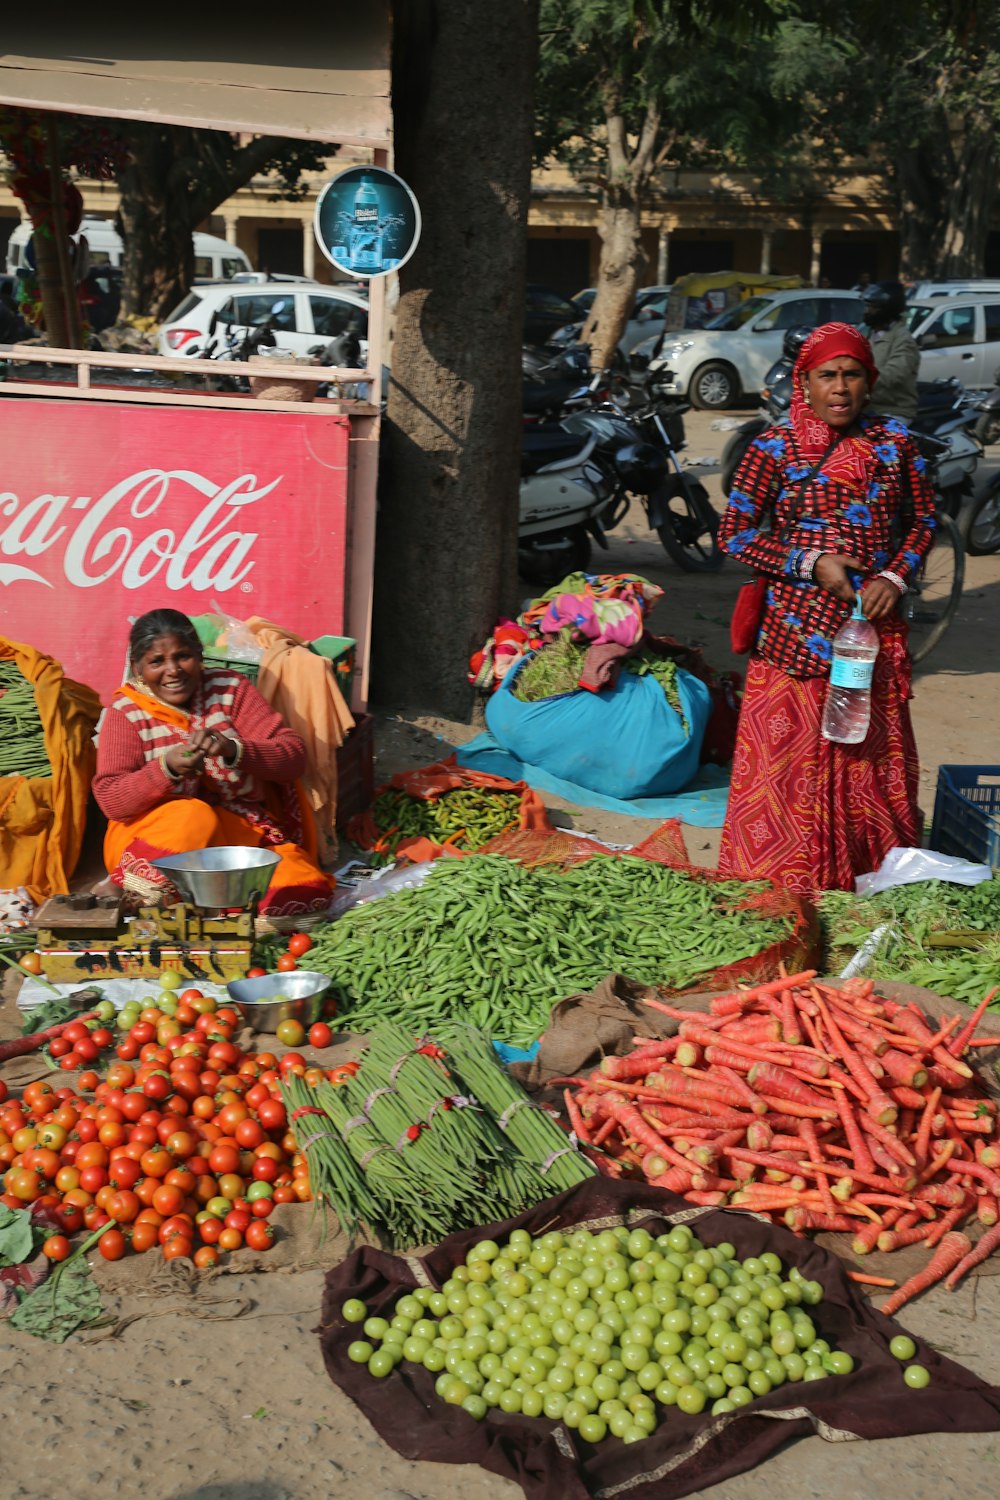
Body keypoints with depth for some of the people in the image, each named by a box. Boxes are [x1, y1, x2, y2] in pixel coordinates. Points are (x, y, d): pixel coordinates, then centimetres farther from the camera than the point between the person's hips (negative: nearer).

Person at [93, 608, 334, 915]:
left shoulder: (229, 689, 2)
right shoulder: (125, 712, -1)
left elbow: (293, 757, -6)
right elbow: (111, 801, -10)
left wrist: (232, 748, -25)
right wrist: (166, 768, -28)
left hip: (243, 829, 3)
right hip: (156, 831, -3)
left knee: (305, 888, -23)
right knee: (194, 817, -37)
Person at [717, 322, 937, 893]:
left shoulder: (894, 443, 4)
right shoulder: (774, 448, -4)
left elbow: (923, 519, 12)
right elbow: (733, 533, -5)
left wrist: (896, 576, -6)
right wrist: (811, 563, -13)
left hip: (876, 626, 3)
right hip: (797, 626, -3)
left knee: (876, 753, 11)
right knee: (788, 754, 0)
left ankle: (878, 880, 24)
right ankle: (781, 885, 12)